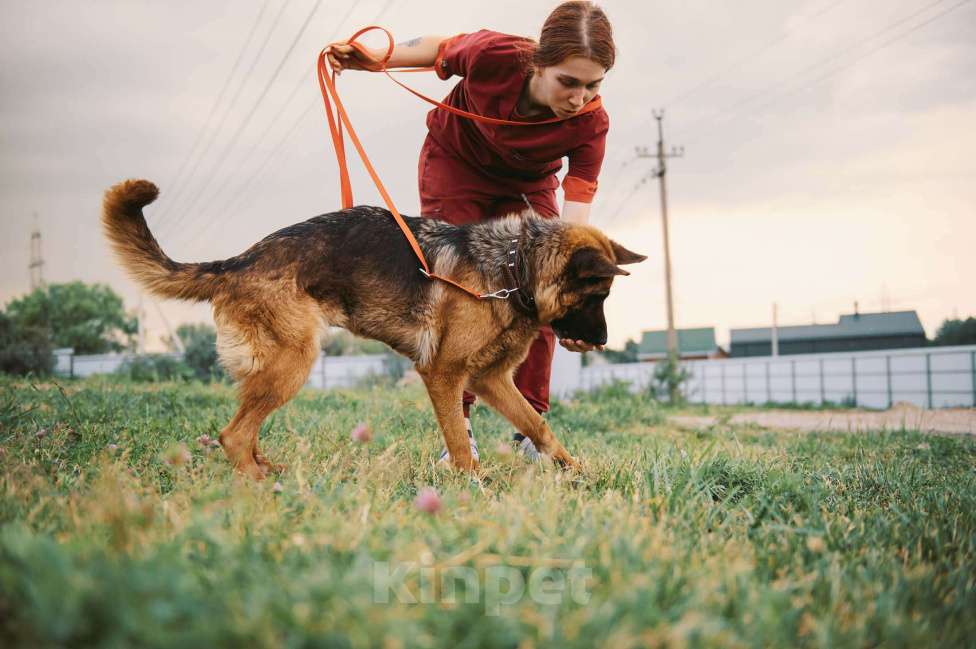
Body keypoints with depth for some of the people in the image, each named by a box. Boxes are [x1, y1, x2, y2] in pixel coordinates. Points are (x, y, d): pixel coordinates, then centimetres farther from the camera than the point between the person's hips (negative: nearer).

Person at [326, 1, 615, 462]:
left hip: (528, 185, 1)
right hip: (454, 161, -1)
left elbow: (573, 221, -38)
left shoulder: (591, 124, -33)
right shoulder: (494, 55, -37)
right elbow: (443, 49, -12)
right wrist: (375, 58, -19)